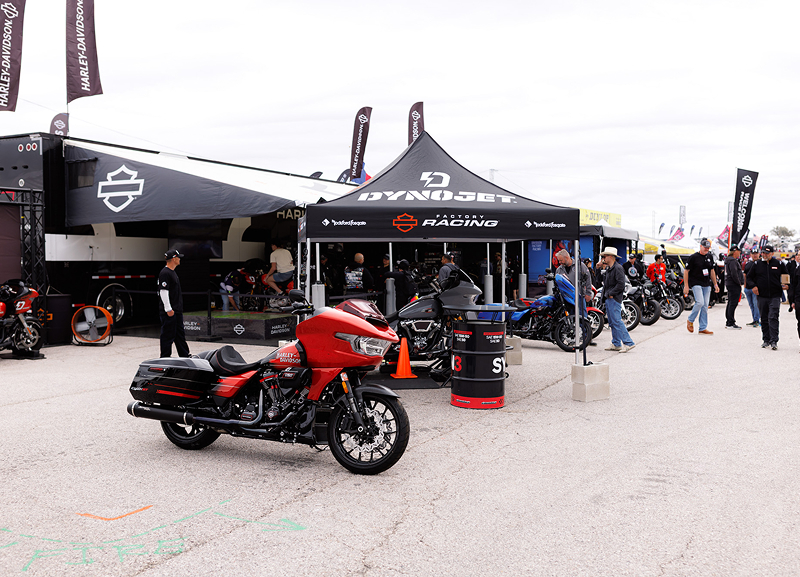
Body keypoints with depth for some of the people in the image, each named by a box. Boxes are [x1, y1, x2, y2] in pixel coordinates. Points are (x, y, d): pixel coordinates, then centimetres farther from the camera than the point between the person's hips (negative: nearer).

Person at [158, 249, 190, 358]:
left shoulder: (172, 272, 16)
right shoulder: (165, 273, -15)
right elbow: (163, 292, -20)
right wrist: (168, 309, -21)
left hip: (177, 311, 10)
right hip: (169, 312, -10)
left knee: (180, 335, 15)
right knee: (168, 335, -3)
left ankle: (185, 356, 22)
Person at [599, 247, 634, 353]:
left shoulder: (617, 268, -13)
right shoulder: (608, 269, 19)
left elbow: (621, 284, -21)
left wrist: (611, 294, -19)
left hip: (614, 299, -10)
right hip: (608, 299, 10)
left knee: (617, 322, -13)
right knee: (612, 322, 12)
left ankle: (628, 343, -12)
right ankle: (616, 344, 17)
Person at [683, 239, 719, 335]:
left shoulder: (710, 257, 12)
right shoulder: (694, 257, -8)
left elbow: (712, 271, 21)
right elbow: (686, 271, -6)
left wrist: (715, 284, 18)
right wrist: (686, 285, -11)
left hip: (707, 285, 6)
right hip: (696, 283, -6)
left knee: (705, 306, 4)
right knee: (700, 302, -21)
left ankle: (703, 328, 9)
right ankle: (690, 321, 1)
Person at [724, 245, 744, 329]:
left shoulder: (729, 260, 18)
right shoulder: (732, 261, -15)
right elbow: (734, 274, -22)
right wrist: (739, 283, -15)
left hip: (730, 284, 11)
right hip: (734, 285, -11)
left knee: (730, 303, 14)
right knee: (733, 304, -9)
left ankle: (728, 322, 18)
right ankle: (731, 323, -9)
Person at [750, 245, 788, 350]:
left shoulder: (779, 264, 4)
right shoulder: (757, 264, 7)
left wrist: (784, 285, -4)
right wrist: (753, 286, -1)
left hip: (775, 296, -2)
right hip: (762, 296, 3)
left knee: (773, 318, -11)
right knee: (764, 319, 8)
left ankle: (774, 341, -10)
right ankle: (766, 340, 18)